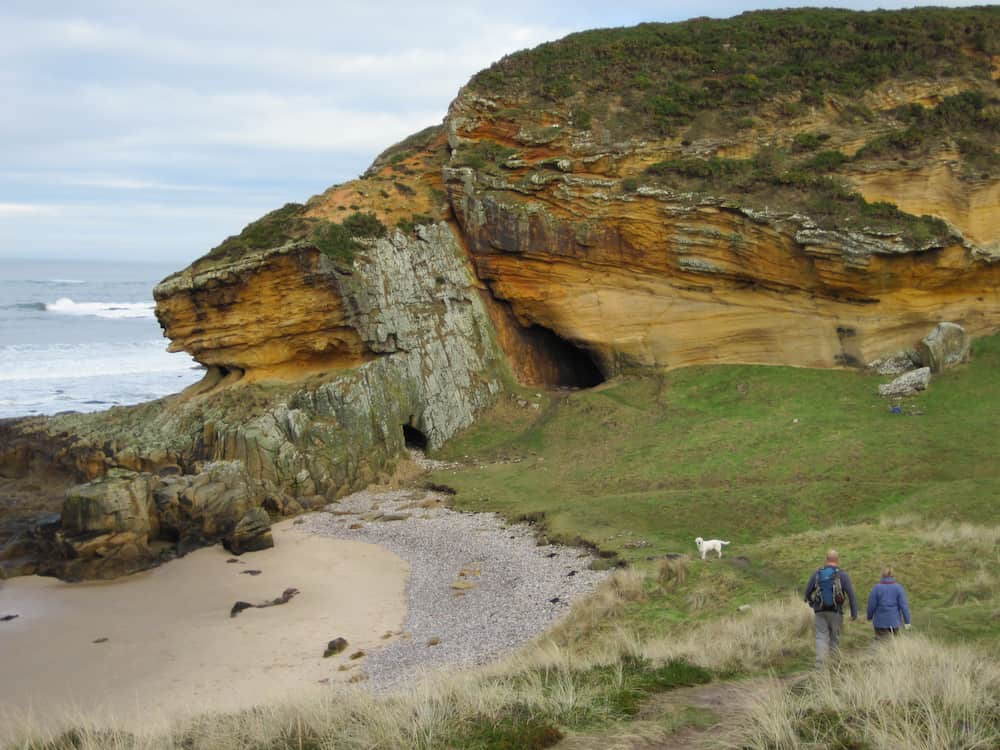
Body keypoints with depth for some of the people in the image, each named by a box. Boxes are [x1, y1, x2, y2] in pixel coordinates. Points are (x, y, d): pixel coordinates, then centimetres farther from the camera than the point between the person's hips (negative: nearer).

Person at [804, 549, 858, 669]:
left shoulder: (817, 574, 2)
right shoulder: (843, 575, -5)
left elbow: (807, 591, 7)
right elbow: (851, 594, -10)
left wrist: (810, 602, 27)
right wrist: (854, 613, -5)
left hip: (820, 611, 1)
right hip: (835, 611, -1)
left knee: (821, 637, 1)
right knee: (835, 638, 12)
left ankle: (820, 665, -18)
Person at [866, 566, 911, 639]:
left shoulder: (876, 588, -9)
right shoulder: (898, 588, -6)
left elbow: (871, 605, -5)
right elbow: (903, 605, -7)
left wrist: (869, 617, 13)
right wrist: (907, 621, 0)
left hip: (880, 622, -2)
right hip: (894, 621, 2)